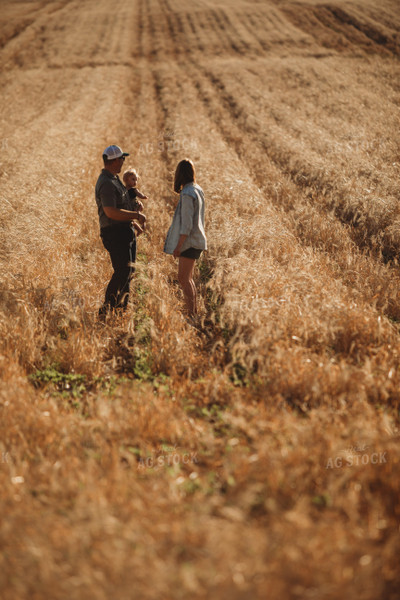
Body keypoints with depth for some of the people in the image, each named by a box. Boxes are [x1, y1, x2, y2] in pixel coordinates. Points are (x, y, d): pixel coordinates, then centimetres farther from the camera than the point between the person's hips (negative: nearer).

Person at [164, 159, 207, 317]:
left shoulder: (187, 194, -18)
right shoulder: (198, 190, 10)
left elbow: (186, 224, -21)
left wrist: (179, 245, -18)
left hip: (189, 242, -10)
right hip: (197, 239, 10)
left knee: (184, 278, -7)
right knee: (188, 278, 16)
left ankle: (191, 313, -7)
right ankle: (194, 311, 22)